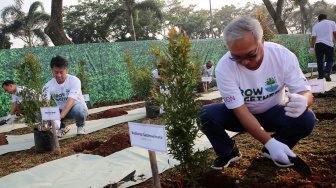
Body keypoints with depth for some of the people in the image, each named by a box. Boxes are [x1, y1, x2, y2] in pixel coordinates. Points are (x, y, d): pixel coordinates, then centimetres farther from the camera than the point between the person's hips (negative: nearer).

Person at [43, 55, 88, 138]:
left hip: (77, 107, -4)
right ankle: (62, 127, 8)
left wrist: (59, 118, -50)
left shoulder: (74, 81, -25)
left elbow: (70, 102, -36)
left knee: (78, 110, -40)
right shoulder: (48, 85, -14)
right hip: (61, 110, 4)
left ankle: (80, 126, -2)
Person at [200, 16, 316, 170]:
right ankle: (228, 152, 1)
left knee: (306, 119, -27)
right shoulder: (224, 67, -27)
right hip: (238, 114, -1)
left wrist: (303, 101, -44)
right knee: (205, 114, -28)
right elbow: (241, 112, -26)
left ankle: (273, 151, 3)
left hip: (272, 113, 2)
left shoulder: (283, 56, -23)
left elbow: (305, 91, -17)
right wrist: (270, 142, -38)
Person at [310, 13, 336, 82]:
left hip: (318, 44, 2)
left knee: (319, 61, 10)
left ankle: (320, 76, 15)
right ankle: (326, 73, -15)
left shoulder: (316, 26, 10)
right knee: (330, 60, 8)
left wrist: (312, 47, 3)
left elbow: (314, 37, 1)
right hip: (328, 44, -2)